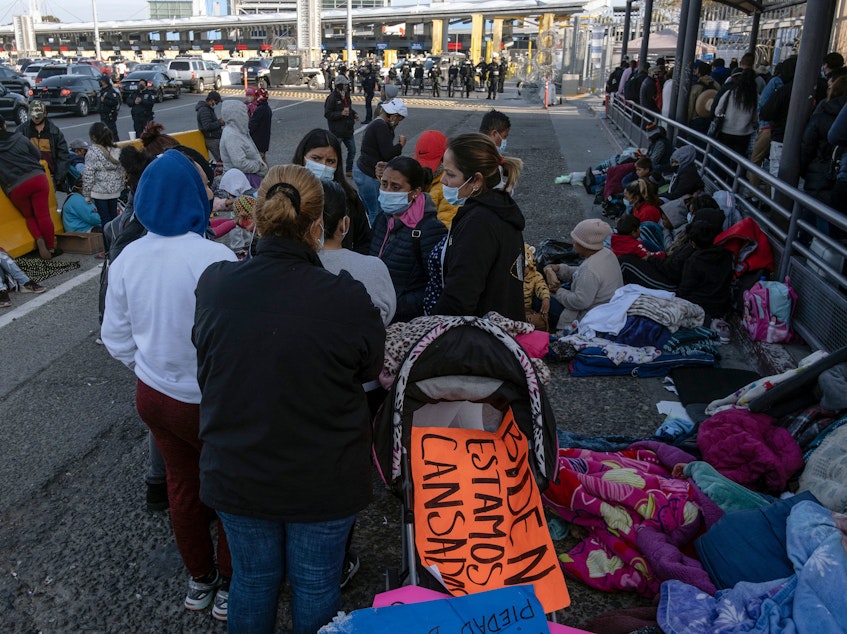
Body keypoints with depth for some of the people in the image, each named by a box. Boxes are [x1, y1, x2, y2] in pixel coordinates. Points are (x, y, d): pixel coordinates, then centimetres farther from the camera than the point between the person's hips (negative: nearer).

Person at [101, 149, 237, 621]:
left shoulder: (128, 258, -7)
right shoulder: (215, 258, -26)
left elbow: (116, 339, 2)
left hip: (153, 394, 6)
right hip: (206, 401, -6)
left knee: (182, 484, 22)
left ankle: (200, 579, 42)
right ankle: (229, 585, 32)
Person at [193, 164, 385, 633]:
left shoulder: (213, 284, -16)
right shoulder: (346, 299, -27)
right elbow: (373, 368, -7)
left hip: (235, 473, 3)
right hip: (322, 481, -2)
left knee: (252, 580, 25)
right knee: (316, 586, 21)